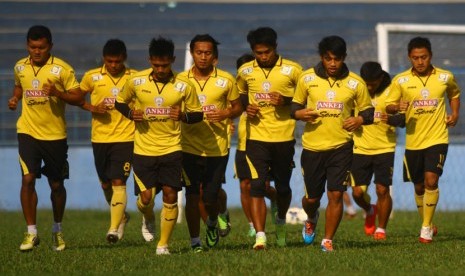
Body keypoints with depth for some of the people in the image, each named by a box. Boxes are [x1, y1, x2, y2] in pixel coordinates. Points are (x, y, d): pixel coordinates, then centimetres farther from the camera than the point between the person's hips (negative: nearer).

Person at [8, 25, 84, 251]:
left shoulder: (62, 69, -8)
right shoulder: (20, 67, 4)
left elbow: (79, 98, -6)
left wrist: (57, 93, -23)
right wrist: (14, 98, 4)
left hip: (55, 135, -1)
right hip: (28, 131, 2)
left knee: (56, 185, 10)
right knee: (28, 179, -13)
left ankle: (57, 230, 31)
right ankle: (31, 232, -6)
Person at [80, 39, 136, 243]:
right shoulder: (92, 77, 1)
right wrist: (92, 108, -7)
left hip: (125, 138, -3)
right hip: (100, 138, 3)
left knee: (118, 183, -13)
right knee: (105, 183, 13)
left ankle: (114, 229, -17)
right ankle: (121, 216, 38)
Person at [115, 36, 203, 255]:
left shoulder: (184, 86, -5)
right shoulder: (136, 81, -4)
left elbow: (197, 114, 4)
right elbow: (119, 102, 11)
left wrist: (183, 116, -18)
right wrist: (130, 113, -10)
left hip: (171, 149, 0)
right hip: (143, 149, 0)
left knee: (170, 196, -5)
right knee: (146, 197, -5)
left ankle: (163, 245, 9)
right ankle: (148, 219, 32)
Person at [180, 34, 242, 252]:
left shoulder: (226, 80, 0)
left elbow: (237, 107, 9)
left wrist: (225, 114, -12)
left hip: (218, 147, -1)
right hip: (190, 146, 1)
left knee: (210, 196, -2)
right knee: (192, 195, -2)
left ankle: (214, 221, 33)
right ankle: (195, 242, 10)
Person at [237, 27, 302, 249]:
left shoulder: (292, 70, -3)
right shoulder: (245, 72, 4)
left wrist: (286, 101, -14)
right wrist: (246, 107, 0)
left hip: (284, 137, 0)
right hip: (256, 137, 0)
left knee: (282, 186, 12)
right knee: (256, 186, -13)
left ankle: (281, 221, 41)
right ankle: (260, 236, -16)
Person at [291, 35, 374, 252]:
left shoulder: (355, 83, 1)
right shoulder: (307, 78, 1)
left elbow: (368, 110, 9)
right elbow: (295, 105, 10)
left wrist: (360, 119, -13)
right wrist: (300, 113, -13)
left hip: (341, 146, -1)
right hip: (312, 146, 1)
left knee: (335, 194, -9)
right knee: (312, 197, 8)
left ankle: (328, 240, 6)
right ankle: (312, 219, 44)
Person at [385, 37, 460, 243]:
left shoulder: (445, 77, -1)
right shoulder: (400, 80, -4)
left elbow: (455, 94, 21)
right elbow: (388, 106, 0)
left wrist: (455, 113, 5)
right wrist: (396, 107, -23)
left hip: (437, 139, -2)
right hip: (413, 141, 2)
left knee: (431, 180, -18)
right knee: (419, 187, 11)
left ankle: (426, 228, -9)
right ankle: (427, 224, 31)